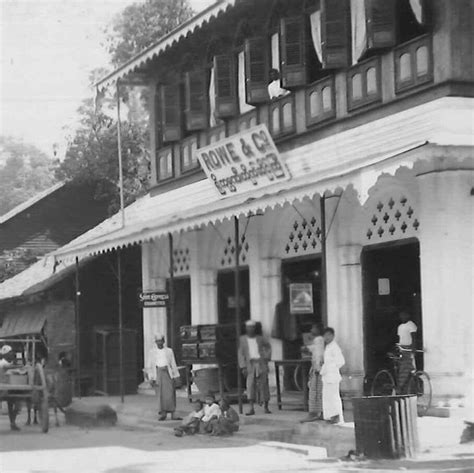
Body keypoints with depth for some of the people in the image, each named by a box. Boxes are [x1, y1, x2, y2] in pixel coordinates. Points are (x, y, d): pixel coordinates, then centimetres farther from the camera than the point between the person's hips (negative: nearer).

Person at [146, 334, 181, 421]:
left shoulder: (169, 351, 11)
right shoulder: (152, 352, 9)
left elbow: (173, 364, 12)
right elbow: (149, 366, 8)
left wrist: (175, 376, 7)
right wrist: (151, 378, 0)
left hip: (167, 373, 0)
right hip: (157, 373, 0)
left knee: (170, 393, -9)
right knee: (160, 394, -3)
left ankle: (173, 414, -9)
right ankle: (162, 413, 3)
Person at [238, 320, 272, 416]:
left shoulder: (260, 338, 8)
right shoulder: (242, 339, 5)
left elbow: (268, 346, 24)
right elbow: (241, 354, 3)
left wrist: (267, 357, 10)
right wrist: (243, 367, -5)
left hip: (261, 363, 1)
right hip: (250, 364, -1)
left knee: (264, 384, 0)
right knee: (250, 385, -12)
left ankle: (266, 407, 11)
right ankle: (251, 408, -15)